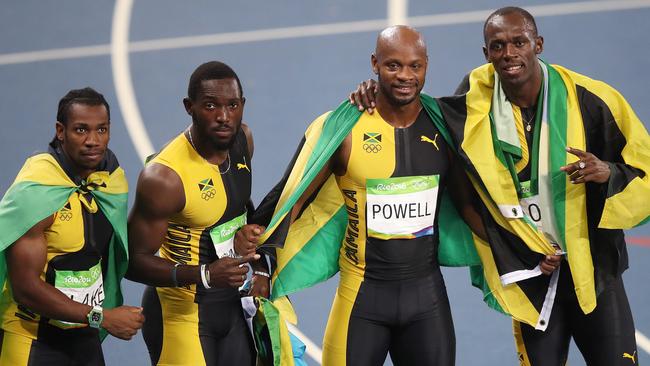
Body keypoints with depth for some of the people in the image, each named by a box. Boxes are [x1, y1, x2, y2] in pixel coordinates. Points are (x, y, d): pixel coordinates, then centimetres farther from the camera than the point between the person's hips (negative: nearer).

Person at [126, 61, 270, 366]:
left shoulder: (242, 139, -1)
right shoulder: (164, 177, -25)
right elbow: (134, 262, -22)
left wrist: (260, 267, 8)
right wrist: (204, 275, -33)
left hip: (230, 304, 7)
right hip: (182, 312, -7)